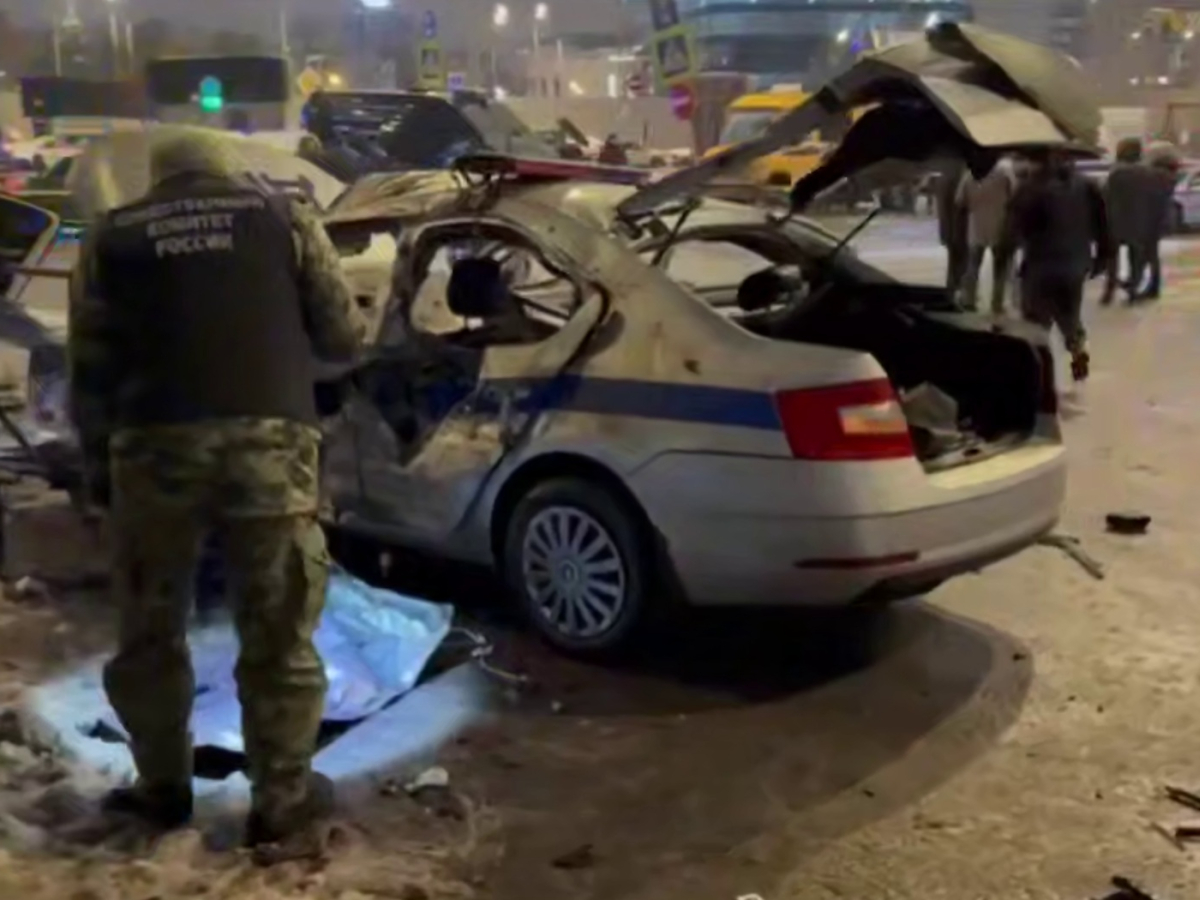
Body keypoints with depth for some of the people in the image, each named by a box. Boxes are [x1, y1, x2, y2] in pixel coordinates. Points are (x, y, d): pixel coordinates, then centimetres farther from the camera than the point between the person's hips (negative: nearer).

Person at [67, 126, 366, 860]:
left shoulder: (113, 236, 15)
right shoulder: (284, 217, 12)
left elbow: (91, 365, 13)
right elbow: (345, 335, 12)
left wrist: (98, 457, 25)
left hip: (156, 446, 1)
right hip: (268, 439, -1)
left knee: (150, 631, 19)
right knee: (278, 638, 8)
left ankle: (164, 788, 32)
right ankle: (284, 809, 14)